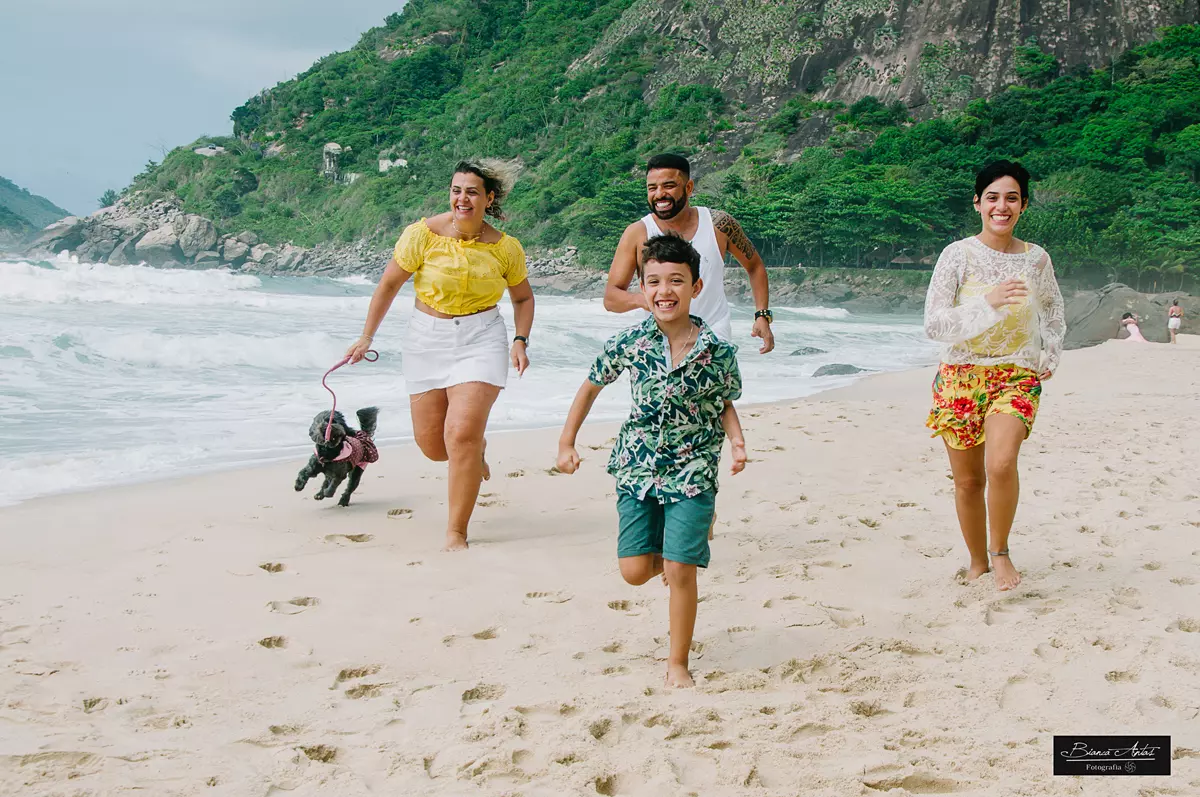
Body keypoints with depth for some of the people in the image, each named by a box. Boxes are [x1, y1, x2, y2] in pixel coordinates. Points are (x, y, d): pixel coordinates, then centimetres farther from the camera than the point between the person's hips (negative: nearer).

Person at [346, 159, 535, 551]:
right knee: (432, 445, 5)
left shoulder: (505, 247, -3)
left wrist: (521, 341, -2)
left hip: (481, 340, -1)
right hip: (427, 339, 1)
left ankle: (456, 534, -3)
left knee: (462, 435, -16)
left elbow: (523, 297, 13)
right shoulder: (423, 234, -8)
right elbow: (389, 284, 2)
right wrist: (366, 338, 4)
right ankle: (475, 447, 43)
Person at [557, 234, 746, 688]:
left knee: (680, 570, -5)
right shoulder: (628, 344, -7)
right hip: (638, 469, 2)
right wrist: (567, 443, 10)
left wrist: (737, 441, -10)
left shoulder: (718, 353, -9)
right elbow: (591, 387, 8)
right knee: (635, 571, 1)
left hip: (692, 472, -2)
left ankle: (677, 664, 13)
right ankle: (666, 553, 38)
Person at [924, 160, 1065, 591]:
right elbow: (934, 324, -10)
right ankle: (977, 563, 26)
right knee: (968, 479, 5)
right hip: (962, 375, 0)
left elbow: (1053, 311, 25)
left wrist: (1050, 356, 12)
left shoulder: (1037, 258, 5)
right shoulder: (958, 254, -4)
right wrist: (988, 303, -20)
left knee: (1001, 464, -23)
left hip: (1017, 376, 0)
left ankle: (1001, 551, 0)